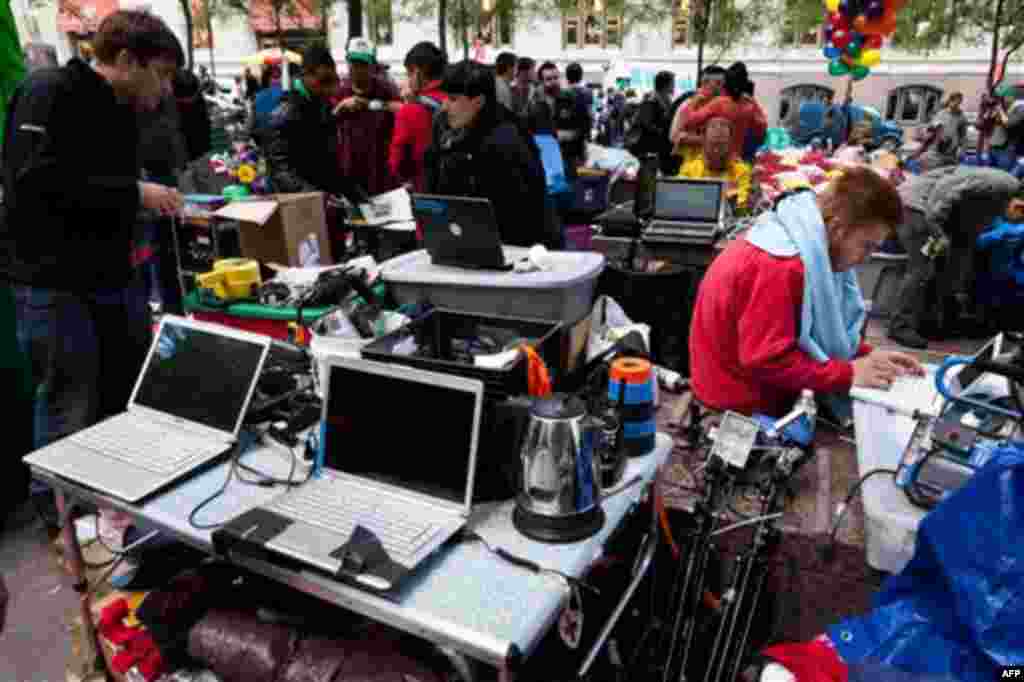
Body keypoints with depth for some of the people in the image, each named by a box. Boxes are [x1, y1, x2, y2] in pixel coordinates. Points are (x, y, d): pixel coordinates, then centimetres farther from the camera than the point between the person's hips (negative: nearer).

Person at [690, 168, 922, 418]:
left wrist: (866, 355, -2)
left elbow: (820, 327, 12)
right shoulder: (776, 266, -28)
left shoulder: (813, 246, 2)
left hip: (766, 387, 8)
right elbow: (766, 360, -27)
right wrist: (848, 374, -21)